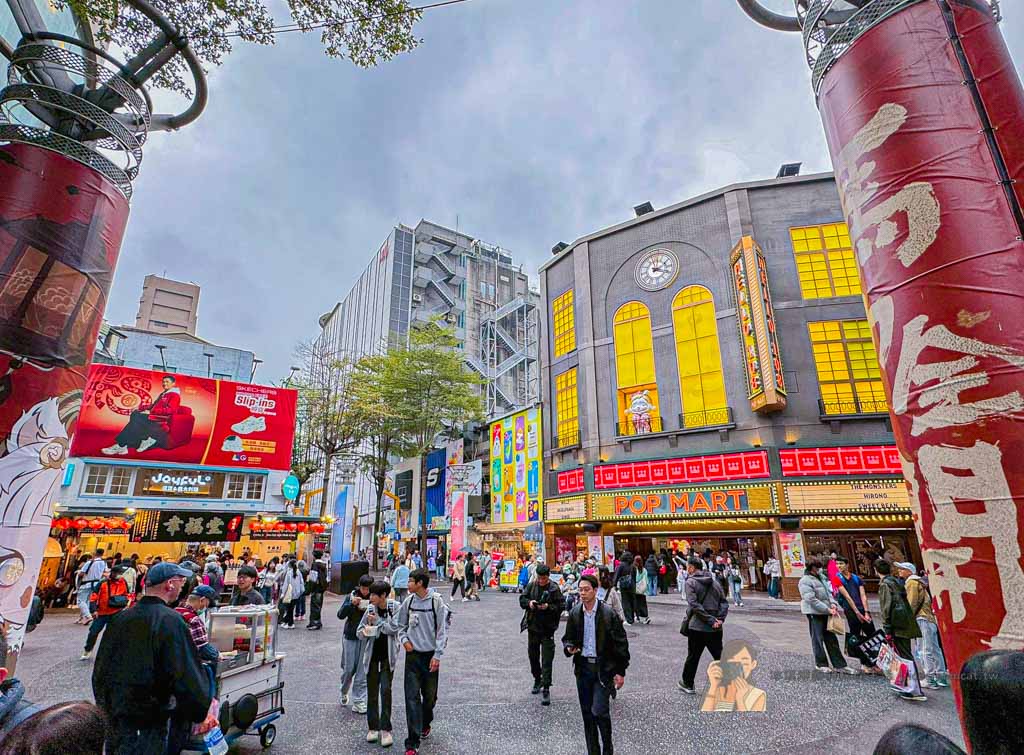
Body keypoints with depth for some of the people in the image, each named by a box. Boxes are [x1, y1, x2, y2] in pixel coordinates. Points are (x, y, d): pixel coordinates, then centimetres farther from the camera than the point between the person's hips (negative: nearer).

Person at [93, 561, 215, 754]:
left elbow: (101, 668, 13)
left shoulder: (120, 618, 2)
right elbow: (188, 676, -22)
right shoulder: (170, 621, -21)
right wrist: (202, 714, -8)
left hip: (113, 718, 8)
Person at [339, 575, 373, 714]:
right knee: (349, 668, 9)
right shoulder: (351, 596, -5)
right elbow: (340, 615, -9)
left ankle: (358, 702, 14)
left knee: (362, 671, 2)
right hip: (350, 636, 0)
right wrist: (351, 604, -24)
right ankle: (343, 692, 38)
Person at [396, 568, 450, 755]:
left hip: (430, 655, -2)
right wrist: (404, 640, -6)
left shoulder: (436, 601, -14)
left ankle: (425, 724, 41)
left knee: (429, 695, 13)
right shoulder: (408, 601, -2)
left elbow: (442, 630, -11)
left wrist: (437, 655, -12)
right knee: (412, 697, -3)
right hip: (412, 654, 2)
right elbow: (401, 625, 12)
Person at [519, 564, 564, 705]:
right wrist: (529, 603, -15)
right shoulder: (531, 586, 0)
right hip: (532, 626, 4)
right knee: (533, 655, 18)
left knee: (547, 660, -3)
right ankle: (537, 679, 40)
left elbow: (560, 607, -10)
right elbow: (522, 600, 5)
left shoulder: (554, 588, -9)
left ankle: (546, 689, 6)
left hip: (547, 629, -4)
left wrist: (548, 607, -26)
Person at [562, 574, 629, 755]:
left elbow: (621, 643, -7)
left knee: (599, 711, -7)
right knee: (587, 713, 12)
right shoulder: (574, 613, -1)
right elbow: (568, 638, 11)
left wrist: (620, 671, -7)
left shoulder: (608, 614, -13)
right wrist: (569, 648, -12)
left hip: (604, 668, -4)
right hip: (583, 667, 4)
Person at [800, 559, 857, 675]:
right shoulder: (805, 581, -18)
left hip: (826, 612, 8)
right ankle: (821, 664, 19)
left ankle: (839, 665, 20)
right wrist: (828, 609, -20)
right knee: (818, 639, 5)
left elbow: (828, 591, 14)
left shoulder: (821, 577, 9)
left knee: (831, 639, 13)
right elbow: (812, 600, -21)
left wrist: (833, 603, -4)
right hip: (814, 613, -8)